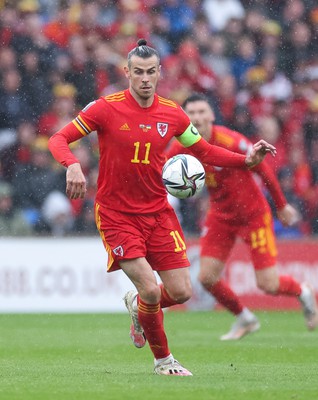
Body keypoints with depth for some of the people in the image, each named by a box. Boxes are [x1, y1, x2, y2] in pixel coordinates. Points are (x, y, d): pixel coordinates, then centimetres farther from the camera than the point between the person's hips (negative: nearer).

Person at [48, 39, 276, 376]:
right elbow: (59, 139, -8)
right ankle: (163, 359, 9)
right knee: (151, 290, -16)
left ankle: (137, 304, 32)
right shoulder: (107, 108, -10)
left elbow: (205, 152, 12)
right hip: (116, 214, -4)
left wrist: (247, 160, -4)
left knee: (181, 292, -3)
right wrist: (72, 165, -29)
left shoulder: (172, 114, 0)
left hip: (157, 212, 4)